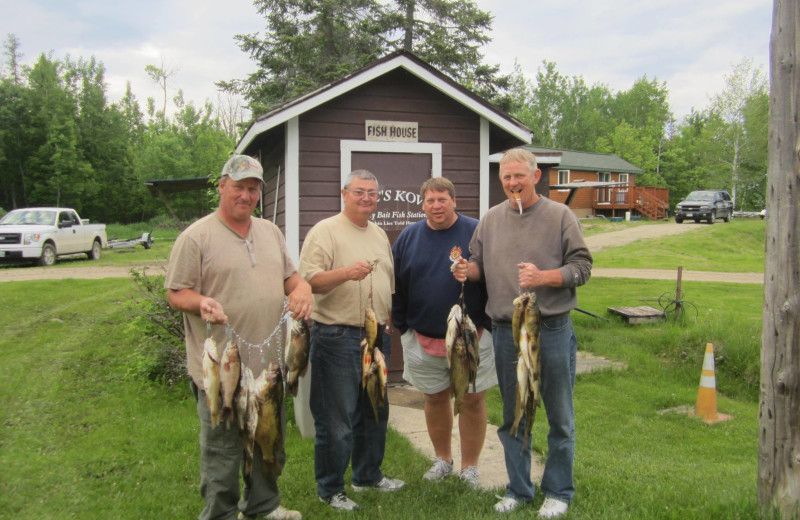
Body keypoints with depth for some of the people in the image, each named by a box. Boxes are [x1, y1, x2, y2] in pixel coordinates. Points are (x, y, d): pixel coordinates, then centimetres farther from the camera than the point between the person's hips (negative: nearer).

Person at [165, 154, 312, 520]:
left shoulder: (270, 232, 13)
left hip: (270, 364, 7)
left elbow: (288, 275, 19)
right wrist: (201, 302, -28)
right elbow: (176, 293, -7)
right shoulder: (196, 237, -7)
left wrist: (302, 288, -4)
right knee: (222, 450, 5)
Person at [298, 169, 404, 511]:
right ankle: (330, 489, 16)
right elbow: (308, 279, -18)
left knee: (375, 412, 18)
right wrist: (346, 273, -31)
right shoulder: (325, 231, -8)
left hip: (376, 336, 8)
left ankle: (368, 474, 35)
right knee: (336, 418, 0)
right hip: (337, 338, -8)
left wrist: (388, 320, 17)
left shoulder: (380, 235, 16)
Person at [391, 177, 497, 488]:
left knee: (473, 400, 5)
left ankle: (469, 467, 23)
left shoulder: (477, 233, -4)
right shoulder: (409, 237, 5)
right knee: (434, 399, 15)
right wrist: (402, 327, 5)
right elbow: (397, 286, 9)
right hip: (423, 338, 3)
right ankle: (442, 459, 34)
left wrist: (487, 325, -5)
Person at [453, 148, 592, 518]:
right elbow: (479, 264, 16)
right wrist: (467, 269, -7)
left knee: (559, 417, 8)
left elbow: (582, 266, -6)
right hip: (505, 331, 4)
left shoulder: (560, 216, -2)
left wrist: (543, 277, -20)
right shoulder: (491, 219, 9)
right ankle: (518, 489, 30)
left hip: (552, 330, -3)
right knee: (511, 416, 14)